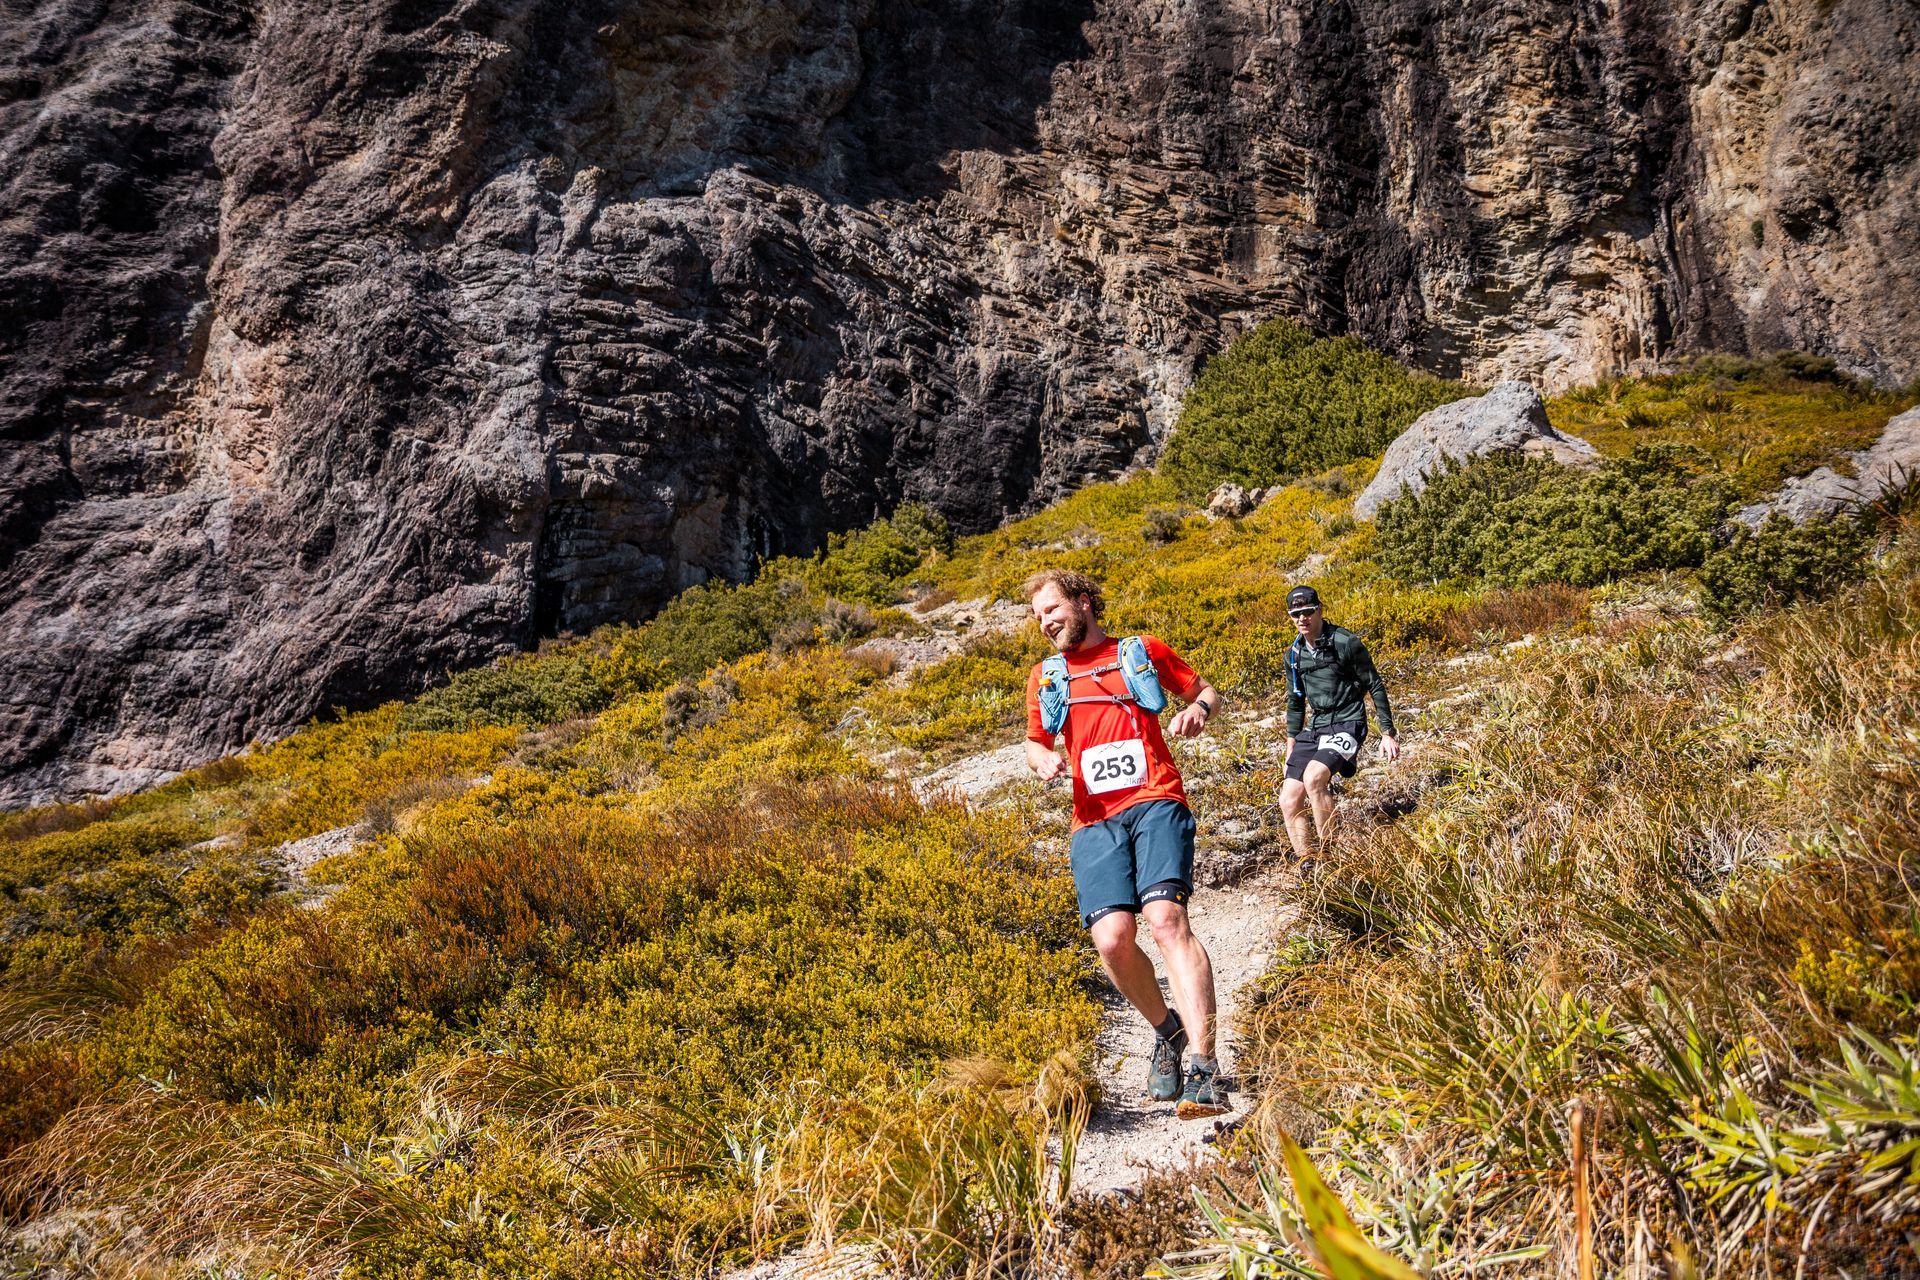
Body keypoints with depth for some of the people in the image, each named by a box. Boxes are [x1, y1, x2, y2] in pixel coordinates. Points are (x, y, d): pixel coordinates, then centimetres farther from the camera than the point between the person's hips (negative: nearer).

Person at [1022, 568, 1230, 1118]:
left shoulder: (1143, 651, 16)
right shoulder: (1045, 676, 22)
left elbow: (1208, 691, 24)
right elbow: (1034, 742, 30)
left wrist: (1199, 710, -1)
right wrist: (1042, 759, 5)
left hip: (1154, 803, -2)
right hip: (1095, 820, 3)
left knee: (1166, 919, -25)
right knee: (1112, 939, -16)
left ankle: (1205, 1070, -28)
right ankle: (1168, 1032, 14)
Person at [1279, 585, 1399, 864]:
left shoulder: (1346, 643, -10)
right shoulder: (1294, 655, 9)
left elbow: (1375, 686, -4)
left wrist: (1387, 734, -6)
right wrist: (1291, 749, 19)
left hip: (1347, 725, -7)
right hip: (1315, 728, 7)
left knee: (1313, 777, -32)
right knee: (1289, 801, -7)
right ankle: (1307, 867, 1)